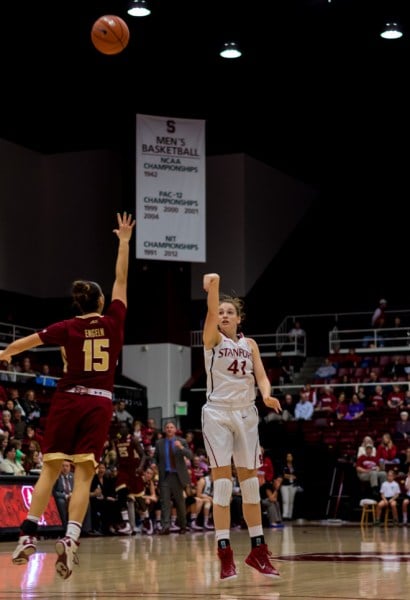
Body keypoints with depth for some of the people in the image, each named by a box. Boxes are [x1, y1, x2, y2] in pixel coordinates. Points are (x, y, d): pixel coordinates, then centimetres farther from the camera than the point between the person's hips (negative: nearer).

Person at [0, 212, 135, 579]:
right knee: (84, 474, -5)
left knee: (50, 469, 6)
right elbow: (122, 280, 10)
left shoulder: (67, 328, 1)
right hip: (100, 403, 0)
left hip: (68, 400, 1)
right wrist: (124, 241, 17)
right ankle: (70, 539, -20)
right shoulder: (113, 322, 1)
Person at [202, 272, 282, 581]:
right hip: (218, 413, -4)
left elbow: (261, 375, 2)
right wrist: (213, 287, -37)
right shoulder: (213, 338, 0)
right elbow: (211, 313, -19)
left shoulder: (250, 344, 11)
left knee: (250, 481, 8)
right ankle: (225, 554, -9)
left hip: (246, 413, 4)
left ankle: (258, 550, 17)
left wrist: (266, 395, -20)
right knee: (222, 482, -10)